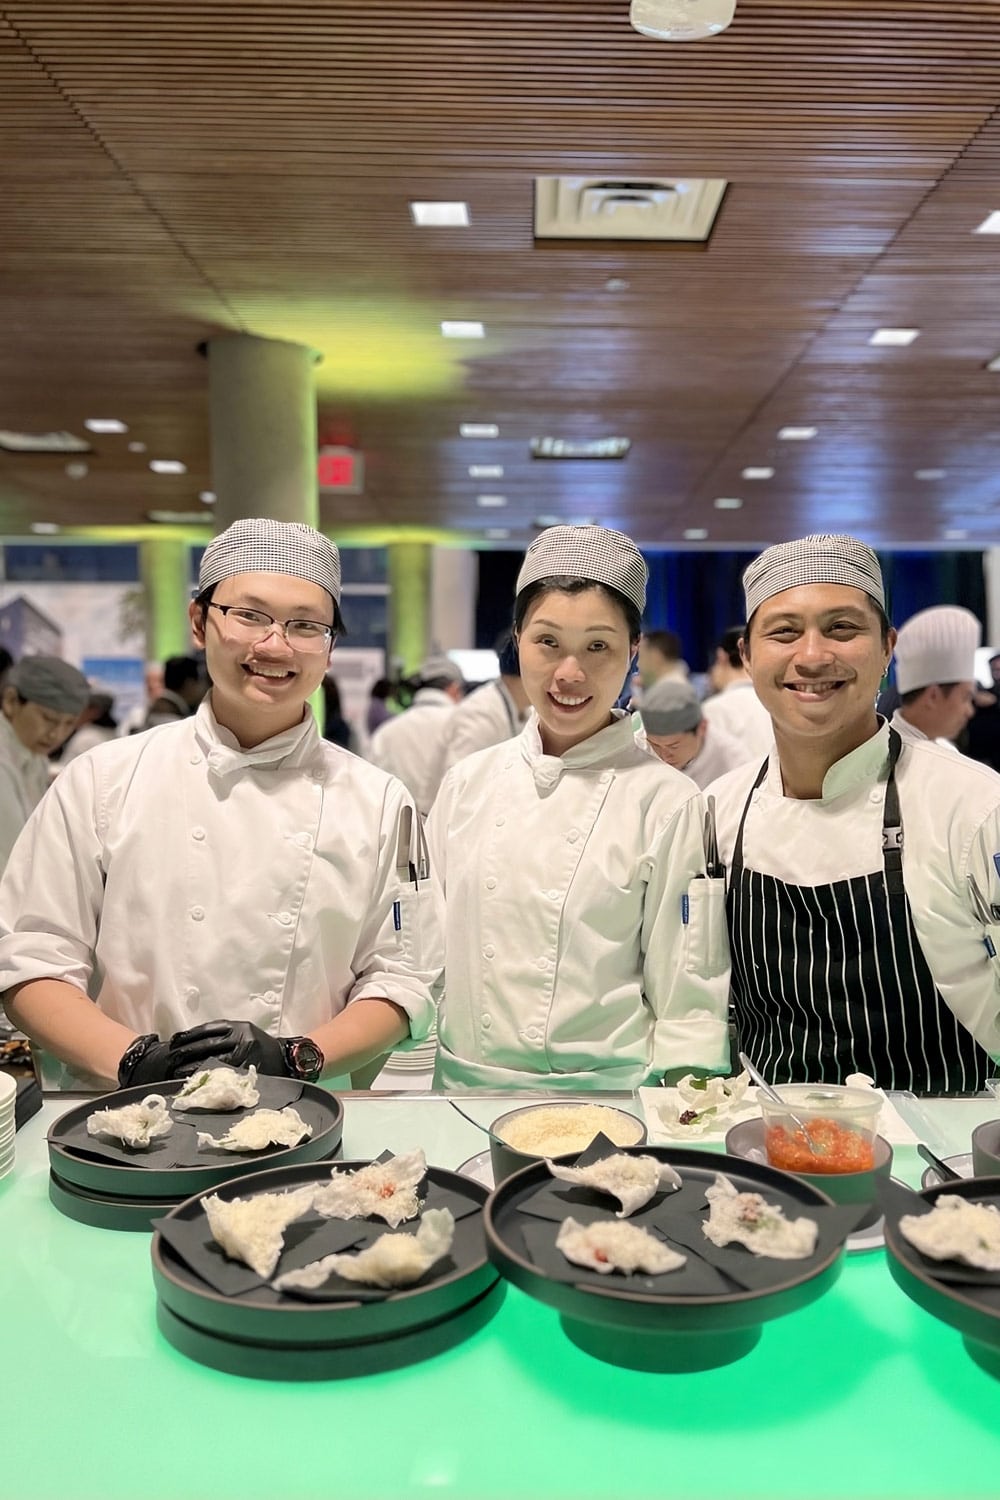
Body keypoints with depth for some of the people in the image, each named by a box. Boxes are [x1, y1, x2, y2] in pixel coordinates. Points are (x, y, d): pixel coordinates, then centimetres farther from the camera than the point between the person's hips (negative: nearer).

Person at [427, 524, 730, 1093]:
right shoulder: (467, 782, 3)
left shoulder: (669, 803, -7)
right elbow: (427, 946, 8)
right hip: (463, 1086, 3)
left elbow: (690, 1002, -4)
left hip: (608, 1088, -2)